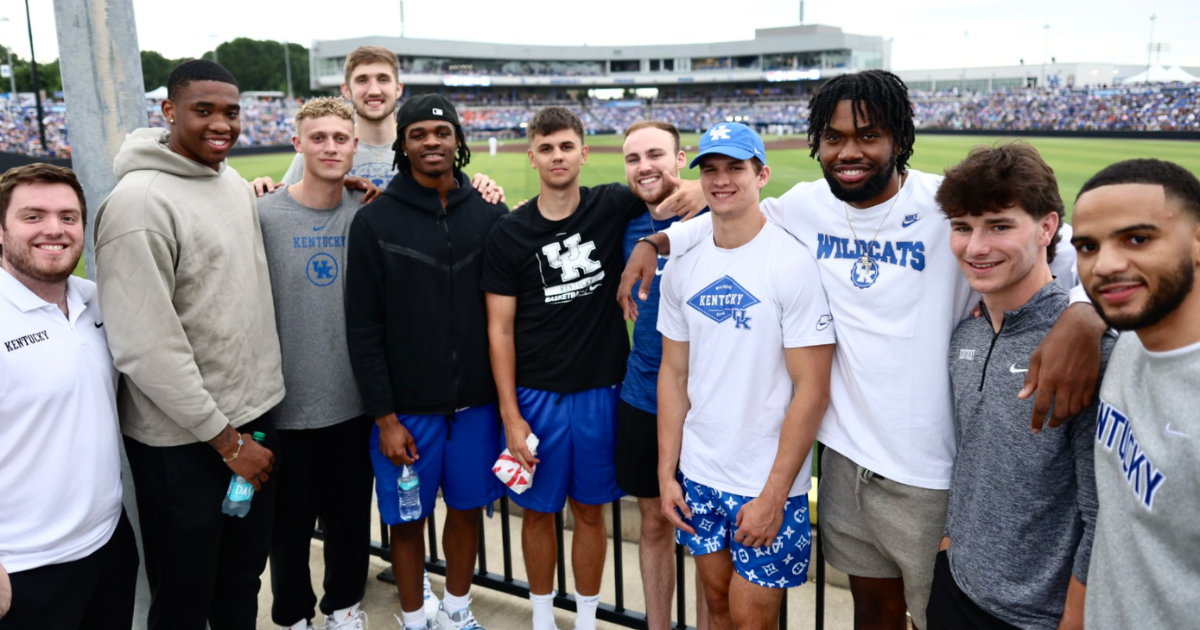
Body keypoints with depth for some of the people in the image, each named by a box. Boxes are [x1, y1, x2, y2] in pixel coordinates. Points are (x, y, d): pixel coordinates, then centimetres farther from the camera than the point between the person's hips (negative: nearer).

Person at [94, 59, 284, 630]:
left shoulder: (234, 182, 7)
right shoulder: (139, 201, -18)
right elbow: (145, 345, -21)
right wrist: (225, 438, -15)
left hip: (254, 414, 7)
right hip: (183, 439, -7)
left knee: (243, 581, 21)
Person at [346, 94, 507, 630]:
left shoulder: (489, 214, 2)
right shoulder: (374, 221, -5)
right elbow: (363, 329, -6)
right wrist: (384, 417, -8)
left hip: (477, 403, 2)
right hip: (408, 407, -2)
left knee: (467, 507, 14)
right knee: (407, 519, 9)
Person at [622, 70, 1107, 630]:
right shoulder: (807, 206, -1)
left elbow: (1082, 252, -17)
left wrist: (1084, 318, -38)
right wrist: (656, 241, 8)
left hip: (930, 473, -4)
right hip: (846, 454, 5)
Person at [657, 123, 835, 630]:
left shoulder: (793, 264, -14)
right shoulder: (682, 268, 3)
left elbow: (812, 390, -15)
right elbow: (674, 374, 8)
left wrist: (774, 495, -16)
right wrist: (666, 471, 4)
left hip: (768, 483, -5)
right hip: (698, 475, 5)